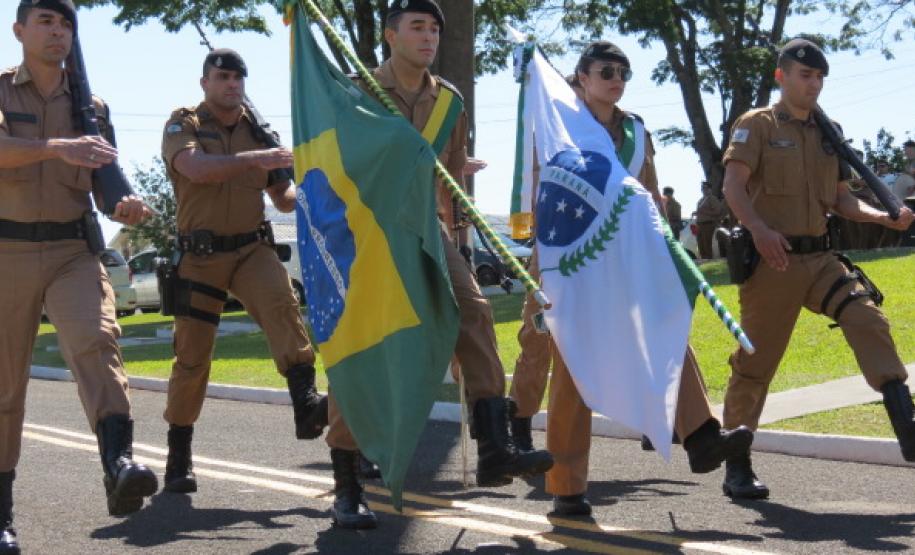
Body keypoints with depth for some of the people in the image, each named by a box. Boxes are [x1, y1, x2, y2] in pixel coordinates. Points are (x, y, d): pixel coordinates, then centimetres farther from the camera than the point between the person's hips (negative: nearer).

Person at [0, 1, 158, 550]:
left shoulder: (90, 106, 12)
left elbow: (103, 186, 13)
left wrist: (127, 206, -11)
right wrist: (58, 147, -36)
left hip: (74, 249, 1)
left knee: (97, 344, -25)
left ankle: (120, 465, -42)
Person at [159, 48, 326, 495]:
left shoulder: (259, 130, 10)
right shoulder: (183, 125, 0)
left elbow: (281, 197, 14)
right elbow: (196, 168, -22)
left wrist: (302, 197, -9)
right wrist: (253, 159, -32)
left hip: (251, 248, 2)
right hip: (201, 255, -2)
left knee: (282, 302, -29)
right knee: (192, 357, 1)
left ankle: (306, 405, -40)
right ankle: (179, 454, 17)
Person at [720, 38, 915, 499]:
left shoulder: (827, 133, 16)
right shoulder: (756, 125, 0)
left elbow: (842, 201, 17)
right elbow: (733, 187, -12)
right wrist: (758, 230, -30)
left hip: (819, 259, 5)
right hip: (771, 261, -5)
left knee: (867, 319, -19)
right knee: (755, 362, 1)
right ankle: (737, 465, 13)